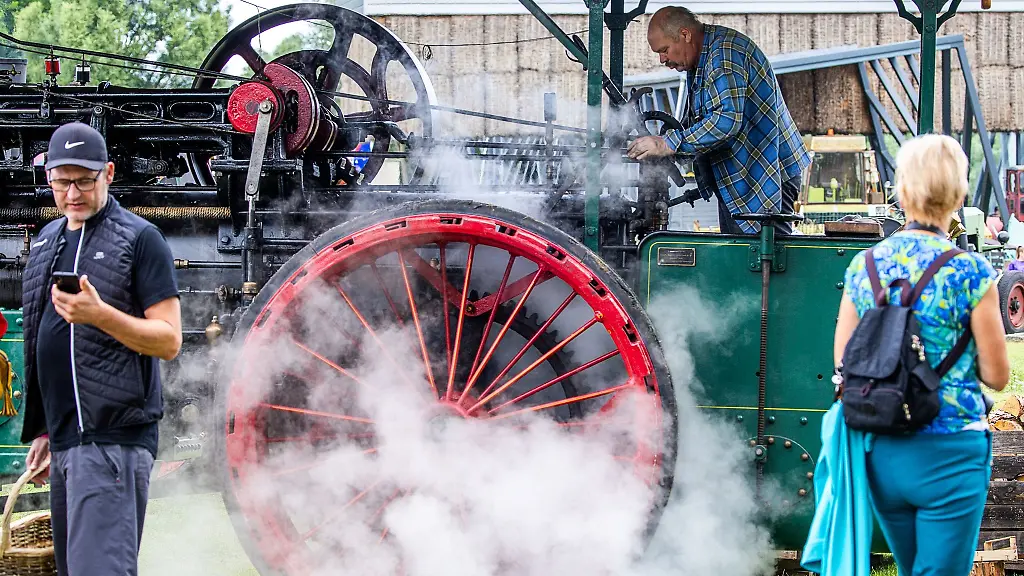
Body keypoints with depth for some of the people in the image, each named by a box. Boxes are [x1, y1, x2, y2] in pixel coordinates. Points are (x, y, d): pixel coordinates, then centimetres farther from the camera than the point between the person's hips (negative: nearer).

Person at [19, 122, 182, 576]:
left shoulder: (140, 239, -5)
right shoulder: (47, 240, 17)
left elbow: (169, 340, -9)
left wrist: (100, 314, -23)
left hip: (112, 439, -8)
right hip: (64, 439, 8)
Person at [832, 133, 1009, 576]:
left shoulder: (864, 267, 1)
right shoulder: (970, 272, -11)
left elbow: (843, 365, 6)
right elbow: (996, 375, -5)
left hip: (881, 452, 5)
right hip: (949, 455, -5)